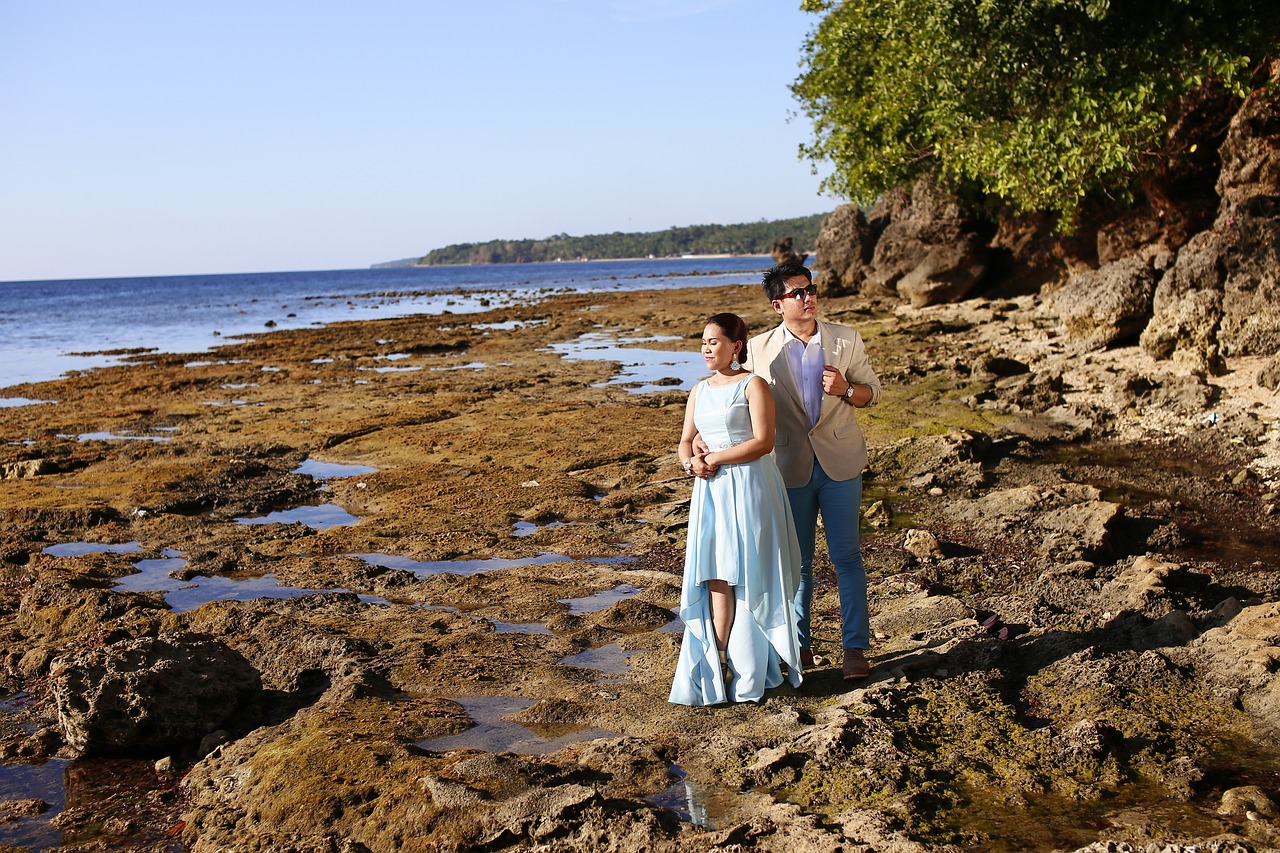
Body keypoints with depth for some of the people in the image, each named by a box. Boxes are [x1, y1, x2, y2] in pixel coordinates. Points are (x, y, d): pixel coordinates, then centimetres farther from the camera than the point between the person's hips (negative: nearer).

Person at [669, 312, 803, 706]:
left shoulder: (753, 385, -4)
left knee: (748, 574, -2)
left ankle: (751, 669, 7)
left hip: (749, 487, -5)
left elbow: (763, 441, -14)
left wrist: (714, 459, -11)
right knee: (716, 577, 0)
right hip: (710, 492, 6)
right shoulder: (699, 390, 16)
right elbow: (686, 441, 16)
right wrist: (691, 462, -7)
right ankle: (717, 666, 2)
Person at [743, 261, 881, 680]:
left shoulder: (846, 339, 0)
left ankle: (855, 648, 11)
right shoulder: (760, 348, -2)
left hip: (840, 461, 0)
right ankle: (800, 643, 24)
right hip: (791, 466, 0)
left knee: (847, 555, 1)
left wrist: (846, 389, -15)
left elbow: (872, 391, 7)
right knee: (796, 560, 9)